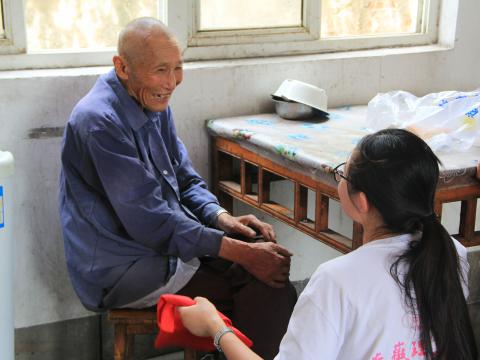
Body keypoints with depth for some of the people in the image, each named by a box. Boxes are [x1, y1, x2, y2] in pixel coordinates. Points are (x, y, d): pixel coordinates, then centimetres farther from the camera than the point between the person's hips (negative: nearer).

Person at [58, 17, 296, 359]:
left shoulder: (154, 104, 6)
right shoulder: (99, 121, -22)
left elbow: (185, 180, 13)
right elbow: (150, 222, -25)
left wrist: (220, 216, -8)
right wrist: (241, 252, -25)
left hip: (165, 241, 9)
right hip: (121, 271, -8)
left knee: (267, 254, -7)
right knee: (264, 285, -17)